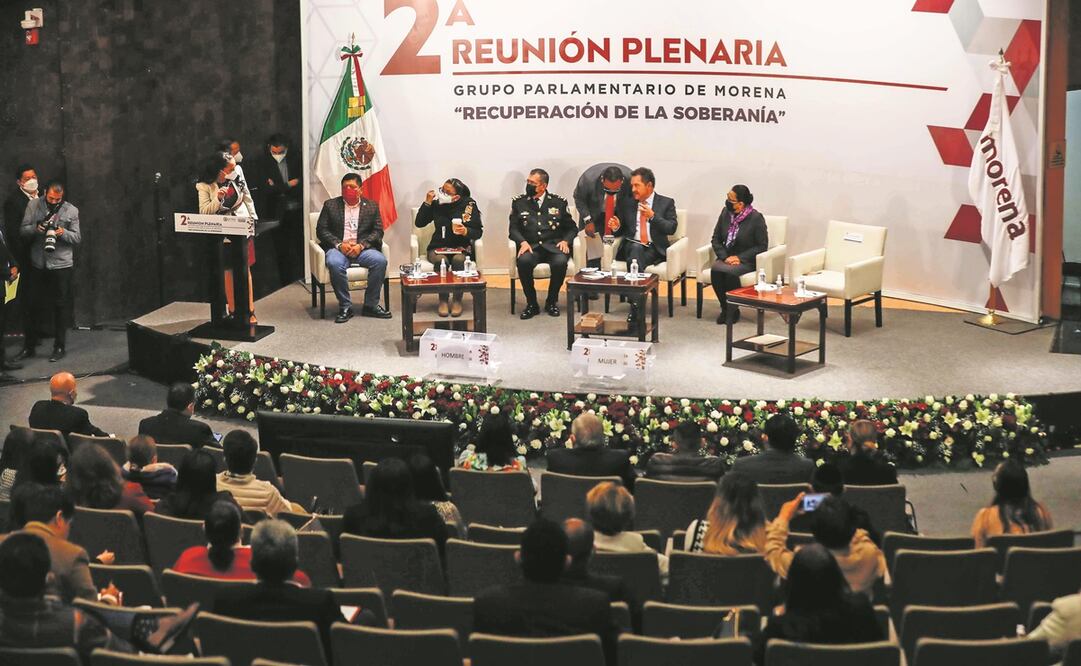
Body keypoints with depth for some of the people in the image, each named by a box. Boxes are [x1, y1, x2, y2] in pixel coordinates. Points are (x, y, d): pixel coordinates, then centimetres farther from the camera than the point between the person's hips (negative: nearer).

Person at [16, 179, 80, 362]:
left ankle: (59, 347, 15)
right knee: (33, 305, 7)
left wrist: (63, 233, -19)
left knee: (60, 306, 4)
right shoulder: (33, 206, 2)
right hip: (37, 264, 2)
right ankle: (29, 347, 18)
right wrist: (36, 228, -19)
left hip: (61, 265, -2)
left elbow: (77, 237, 0)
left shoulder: (71, 211, -1)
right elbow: (23, 230, 1)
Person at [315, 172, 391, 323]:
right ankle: (345, 307, -23)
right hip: (338, 248, -1)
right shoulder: (330, 205, 12)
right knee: (335, 263, -36)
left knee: (380, 260, -29)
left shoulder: (371, 206, 13)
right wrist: (339, 244, -11)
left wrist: (361, 245, -12)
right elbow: (321, 230, 5)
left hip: (363, 248, 1)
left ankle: (371, 305, -15)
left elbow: (378, 231, 5)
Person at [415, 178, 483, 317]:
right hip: (438, 247, 1)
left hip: (461, 247, -1)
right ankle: (443, 301, -21)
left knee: (458, 260, -34)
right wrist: (427, 203, -10)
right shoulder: (437, 203, -1)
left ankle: (457, 301, -21)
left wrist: (466, 232, -25)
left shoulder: (469, 205, -4)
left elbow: (478, 232, -3)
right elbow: (419, 223, -1)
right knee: (441, 260, -32)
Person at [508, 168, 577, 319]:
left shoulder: (559, 202, 11)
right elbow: (513, 228, 8)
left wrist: (565, 241, -6)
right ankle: (532, 304, -15)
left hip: (553, 246, 0)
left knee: (560, 261, -34)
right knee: (523, 261, -35)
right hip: (530, 247, 0)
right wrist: (522, 242, -11)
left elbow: (571, 228, 14)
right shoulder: (519, 202, 12)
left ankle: (552, 301, -8)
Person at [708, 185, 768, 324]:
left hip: (747, 261, -4)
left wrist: (740, 258, -16)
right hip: (727, 259, 4)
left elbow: (762, 246, -8)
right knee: (715, 270, -29)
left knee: (730, 272, -35)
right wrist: (724, 257, -9)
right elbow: (716, 240, 9)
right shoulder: (726, 213, 4)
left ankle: (732, 310, -13)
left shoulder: (756, 218, -9)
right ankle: (725, 308, -13)